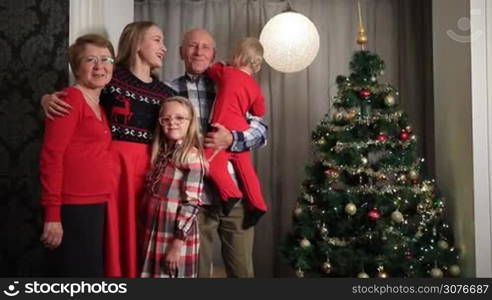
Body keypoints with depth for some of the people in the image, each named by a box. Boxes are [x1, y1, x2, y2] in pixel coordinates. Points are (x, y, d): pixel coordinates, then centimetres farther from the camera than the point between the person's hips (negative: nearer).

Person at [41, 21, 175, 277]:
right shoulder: (110, 78, 0)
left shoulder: (166, 93, 13)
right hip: (113, 163, -4)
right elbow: (64, 100, 3)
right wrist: (48, 100, -17)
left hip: (149, 169, 4)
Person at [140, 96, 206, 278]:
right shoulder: (160, 154, 10)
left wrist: (178, 243, -18)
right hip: (153, 236, 7)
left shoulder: (192, 157, -12)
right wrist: (146, 234, 9)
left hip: (177, 238, -7)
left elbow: (191, 203, -17)